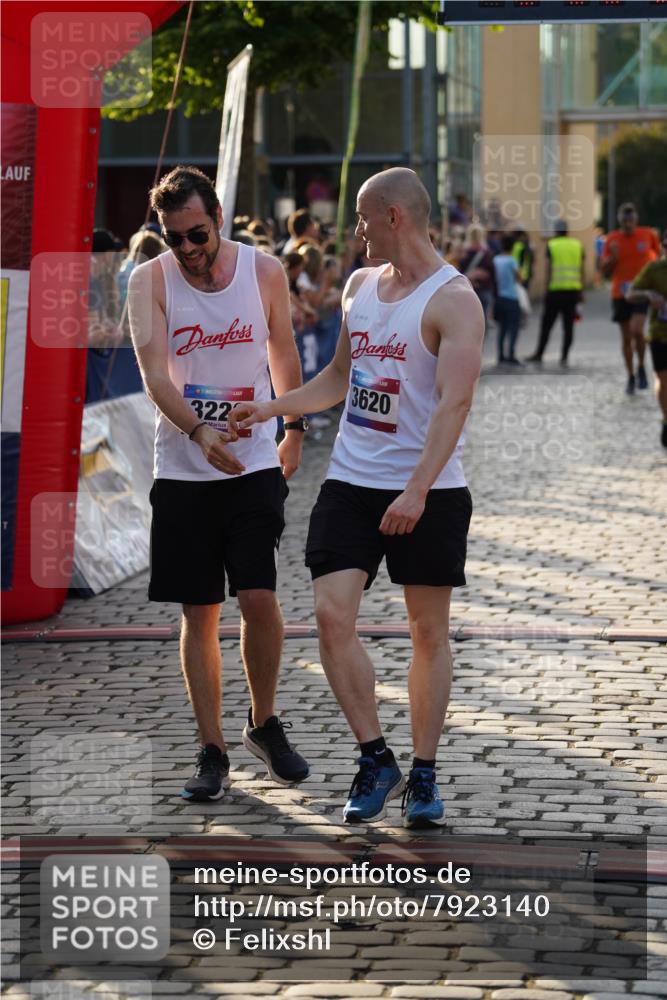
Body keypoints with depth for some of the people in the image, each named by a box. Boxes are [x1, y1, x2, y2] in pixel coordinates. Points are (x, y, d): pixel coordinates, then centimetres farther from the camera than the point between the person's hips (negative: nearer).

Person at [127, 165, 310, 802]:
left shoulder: (264, 271, 0)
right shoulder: (149, 281, -5)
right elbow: (154, 374, -15)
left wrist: (294, 428, 24)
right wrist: (199, 433, -31)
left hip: (256, 464, 0)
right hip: (182, 470, 0)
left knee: (258, 598, -11)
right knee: (199, 614, 3)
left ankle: (264, 724, 12)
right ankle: (212, 753, 11)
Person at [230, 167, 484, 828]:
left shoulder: (453, 300, -12)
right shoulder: (359, 284, 12)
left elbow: (453, 402, -22)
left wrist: (417, 490, -31)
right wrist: (271, 408, 19)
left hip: (428, 493, -6)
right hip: (352, 481, 6)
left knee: (428, 631, 4)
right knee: (332, 615, -7)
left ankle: (423, 774, 15)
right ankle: (375, 759, 5)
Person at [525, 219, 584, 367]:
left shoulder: (551, 245, -1)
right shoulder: (577, 245, 7)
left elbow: (549, 269, -6)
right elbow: (581, 270, 7)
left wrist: (547, 288, -3)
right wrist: (581, 291, 12)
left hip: (556, 290, -2)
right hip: (573, 289, 3)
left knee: (547, 323, 6)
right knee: (568, 326, 4)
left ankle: (539, 355, 10)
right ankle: (564, 358, 1)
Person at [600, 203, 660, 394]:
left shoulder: (648, 235, -2)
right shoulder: (612, 240, -1)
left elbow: (659, 253, 16)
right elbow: (605, 272, 1)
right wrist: (613, 256, -16)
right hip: (620, 294, 2)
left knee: (637, 330, -22)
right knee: (626, 337, 7)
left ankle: (641, 367, 0)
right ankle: (631, 377, 21)